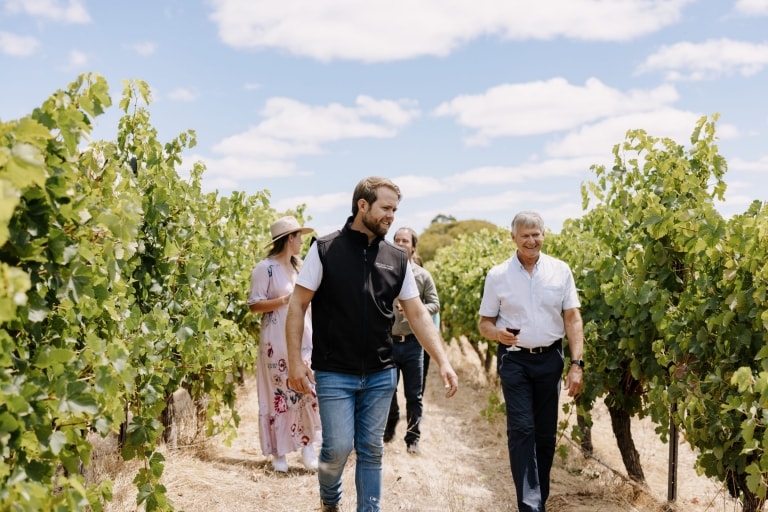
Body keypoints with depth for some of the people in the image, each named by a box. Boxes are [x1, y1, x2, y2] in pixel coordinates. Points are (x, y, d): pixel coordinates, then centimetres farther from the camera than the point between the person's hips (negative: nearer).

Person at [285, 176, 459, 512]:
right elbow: (297, 306, -5)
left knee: (371, 451, 9)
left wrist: (443, 361, -5)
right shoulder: (325, 249, -6)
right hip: (334, 374, -3)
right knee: (338, 447, -2)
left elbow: (417, 314, 5)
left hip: (381, 375, 3)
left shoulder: (397, 259, 4)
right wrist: (295, 361, -12)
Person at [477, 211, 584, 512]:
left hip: (550, 358, 2)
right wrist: (497, 333, -21)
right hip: (515, 360, -2)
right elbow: (484, 322, 3)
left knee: (546, 432, 10)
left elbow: (572, 318, 1)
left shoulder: (560, 270, 0)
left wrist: (576, 364, -5)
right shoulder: (498, 276, -3)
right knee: (521, 430, -8)